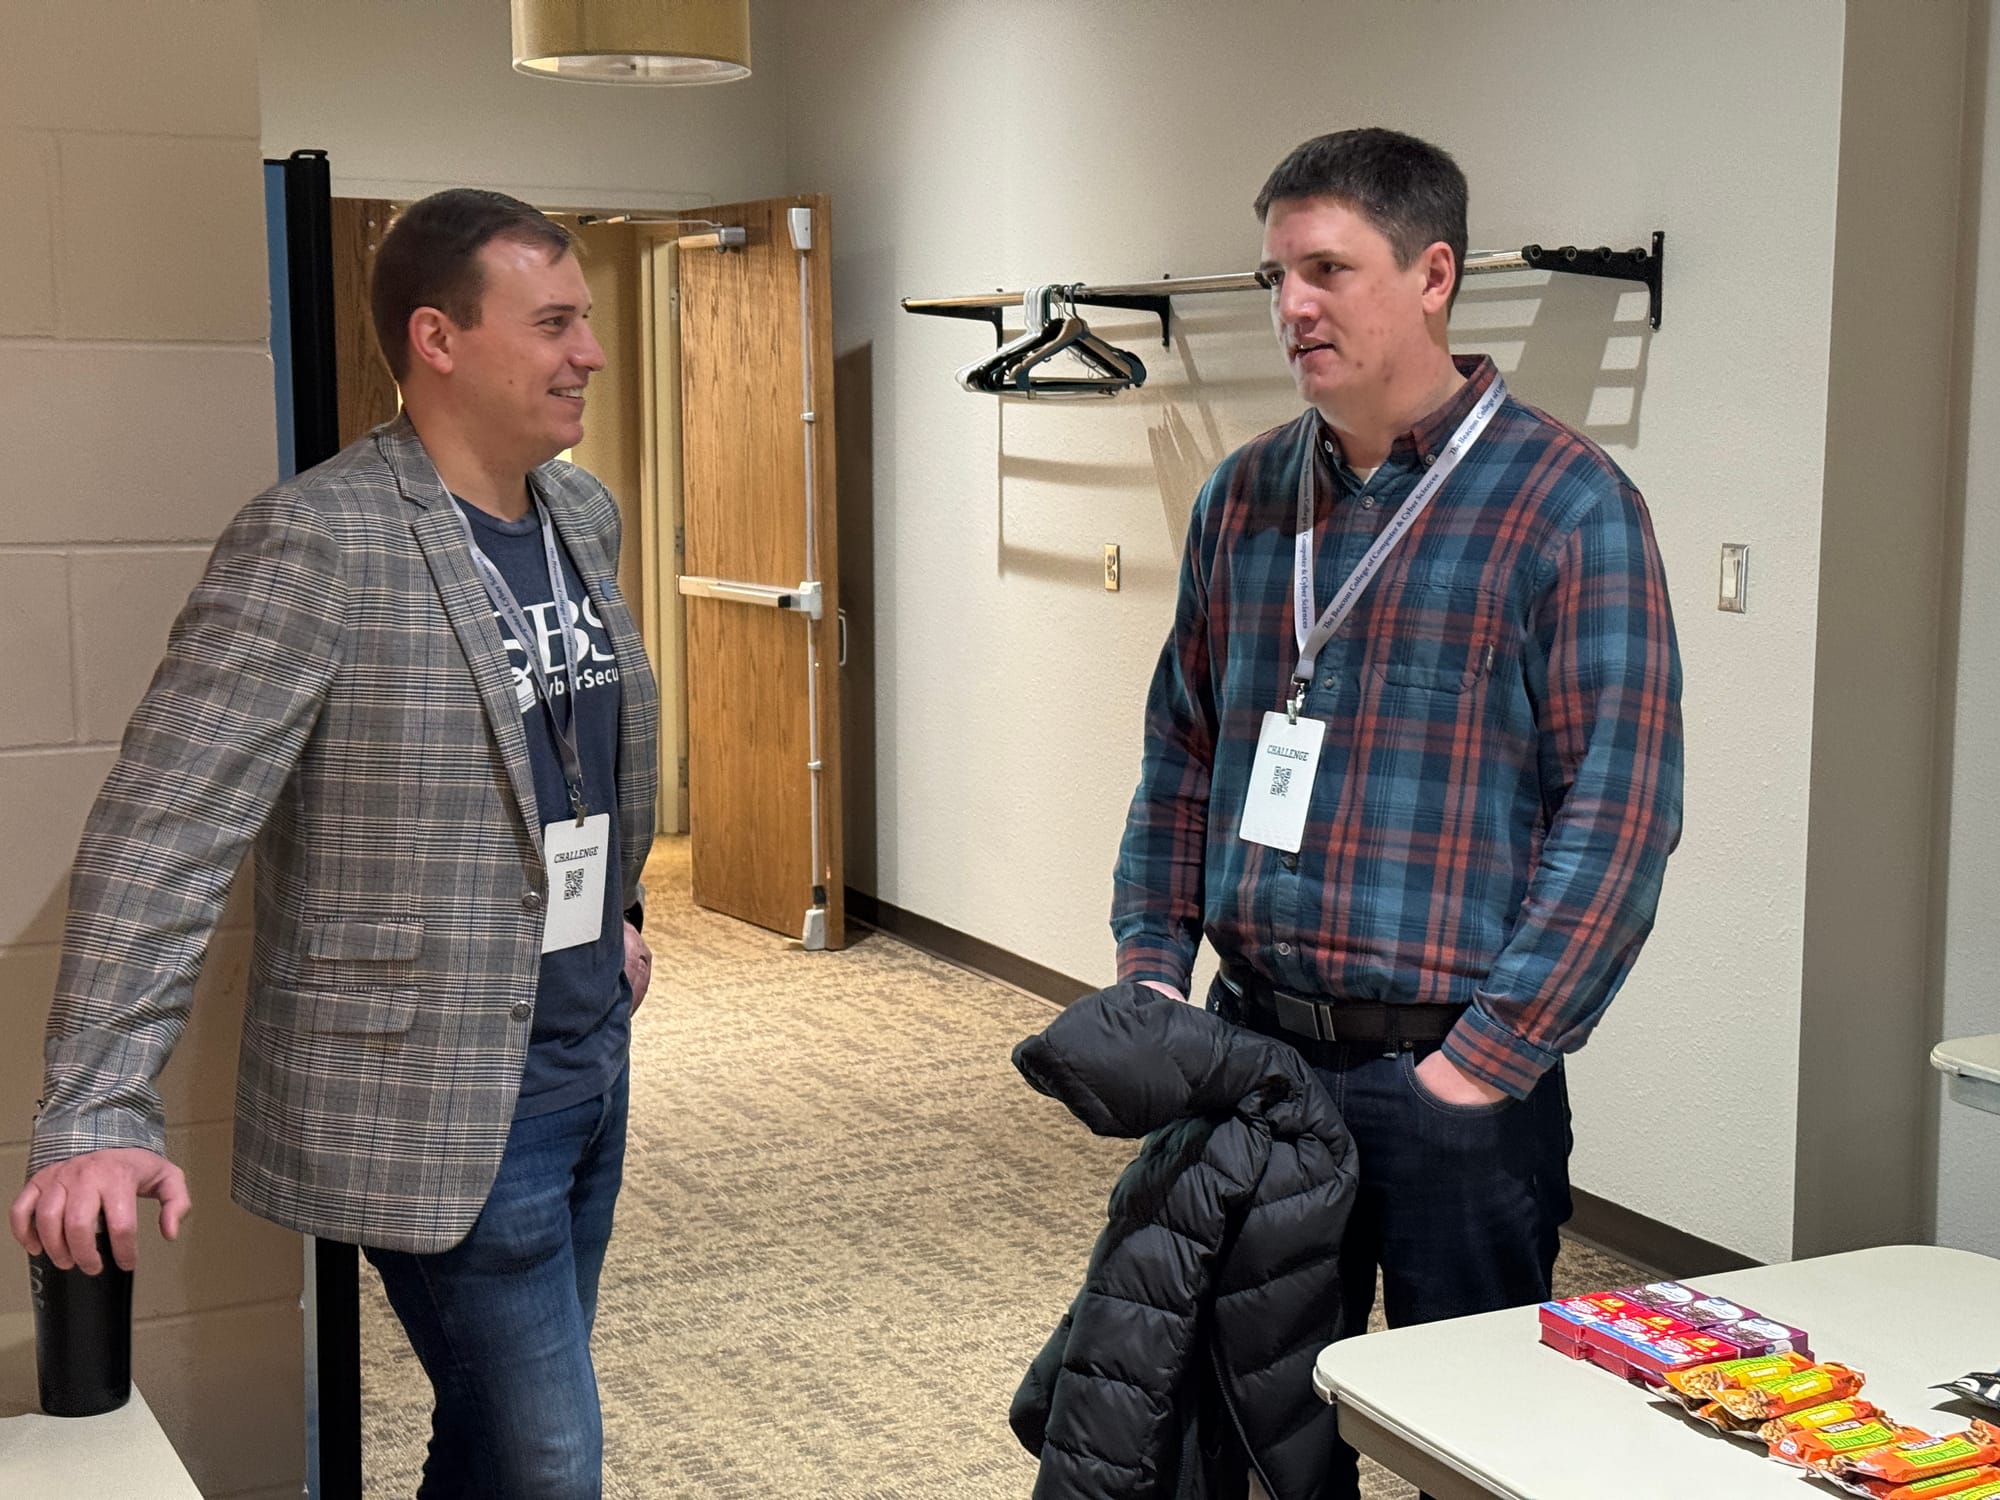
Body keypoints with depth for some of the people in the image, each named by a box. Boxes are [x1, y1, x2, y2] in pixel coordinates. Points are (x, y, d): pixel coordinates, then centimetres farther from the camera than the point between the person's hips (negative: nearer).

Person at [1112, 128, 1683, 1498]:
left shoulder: (1568, 506, -10)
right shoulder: (1246, 496, 8)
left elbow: (1620, 811, -14)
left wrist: (1491, 1057, -16)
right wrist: (1154, 966, 5)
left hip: (1456, 1075, -5)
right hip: (1253, 1045, 5)